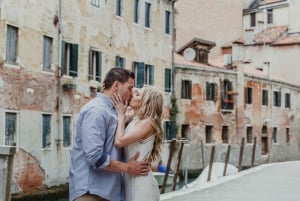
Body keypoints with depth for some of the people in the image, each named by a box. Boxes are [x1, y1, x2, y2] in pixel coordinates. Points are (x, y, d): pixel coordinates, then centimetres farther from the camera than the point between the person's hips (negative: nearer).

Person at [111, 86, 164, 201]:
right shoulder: (134, 122, 13)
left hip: (141, 184, -8)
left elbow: (119, 141, -20)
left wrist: (121, 114, -7)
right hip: (131, 182, 8)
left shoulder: (148, 122, -13)